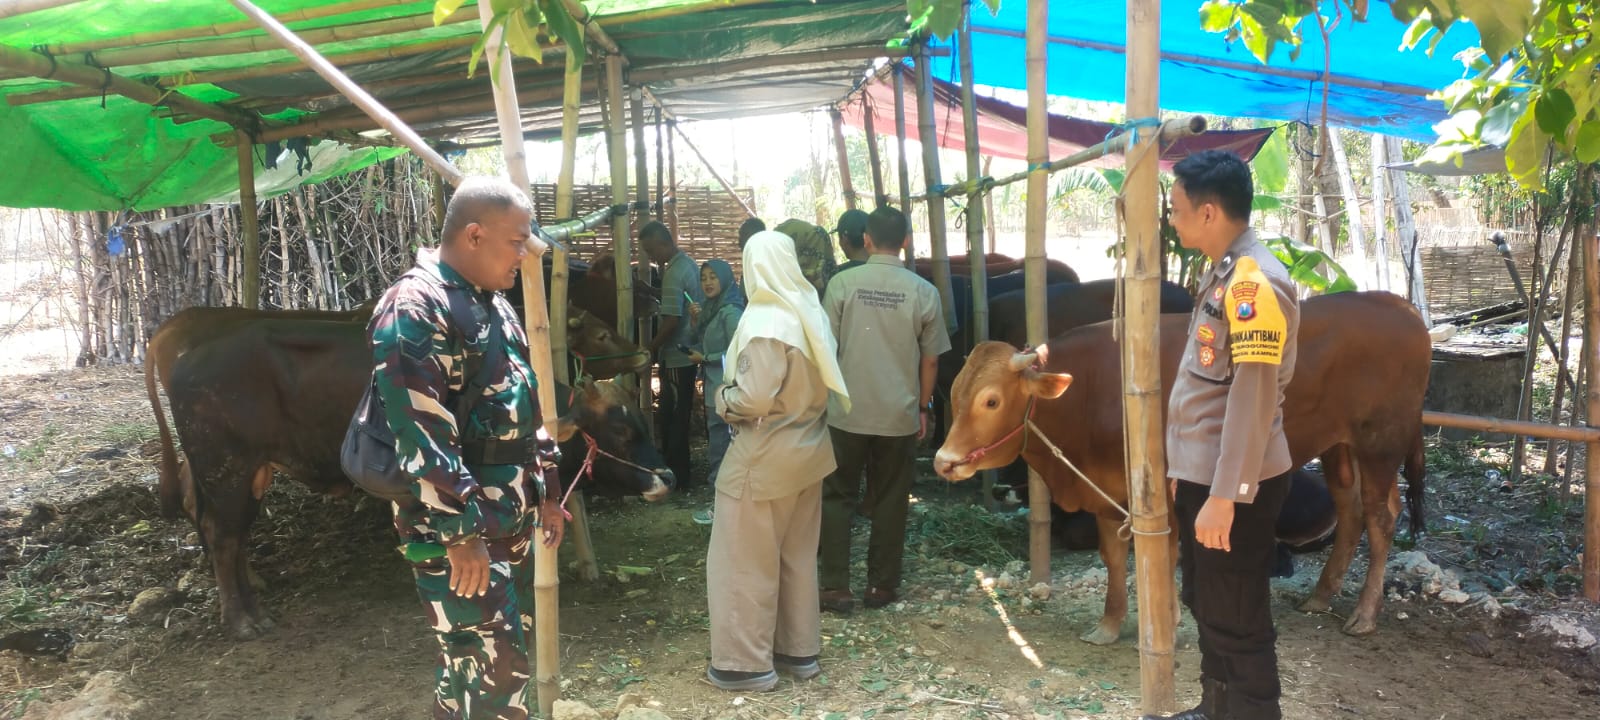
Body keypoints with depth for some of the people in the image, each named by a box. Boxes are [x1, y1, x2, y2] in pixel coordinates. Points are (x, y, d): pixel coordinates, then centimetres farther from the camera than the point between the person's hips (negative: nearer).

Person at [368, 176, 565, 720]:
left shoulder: (493, 303, 14)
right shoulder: (414, 308, -18)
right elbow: (422, 436, -24)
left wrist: (545, 490, 20)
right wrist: (460, 532, -24)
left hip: (507, 524, 9)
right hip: (454, 530, -9)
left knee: (471, 662, 19)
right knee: (496, 669, -5)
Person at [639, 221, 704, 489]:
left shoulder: (674, 273, -18)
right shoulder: (690, 263, 11)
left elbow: (672, 320, -23)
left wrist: (650, 348, -10)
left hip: (677, 358, -9)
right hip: (689, 353, 9)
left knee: (673, 420, 0)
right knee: (678, 418, 16)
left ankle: (678, 477, 7)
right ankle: (677, 473, 25)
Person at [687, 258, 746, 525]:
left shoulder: (730, 312, -16)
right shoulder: (712, 308, 12)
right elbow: (706, 343, 16)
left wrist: (704, 358, -13)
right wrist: (697, 320, 2)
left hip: (724, 390, -9)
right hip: (715, 388, 9)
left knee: (719, 450, -4)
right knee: (721, 447, 15)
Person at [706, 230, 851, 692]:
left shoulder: (765, 321, -21)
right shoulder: (811, 312, 3)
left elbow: (754, 399, -24)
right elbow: (816, 383, 9)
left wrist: (723, 398, -6)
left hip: (766, 456, -8)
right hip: (807, 447, 8)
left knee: (745, 561, 5)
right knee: (797, 557, 18)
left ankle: (747, 662, 14)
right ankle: (799, 650, 29)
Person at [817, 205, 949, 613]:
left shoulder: (842, 284, -6)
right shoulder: (923, 292, -4)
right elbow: (930, 359, 1)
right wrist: (923, 407, 14)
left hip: (846, 413, 0)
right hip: (900, 415, 1)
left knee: (837, 498, 10)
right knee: (890, 502, 12)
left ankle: (836, 588, 9)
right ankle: (881, 586, 19)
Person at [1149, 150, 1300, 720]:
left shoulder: (1255, 283, -20)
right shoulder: (1222, 274, 11)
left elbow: (1253, 400, -24)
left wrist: (1223, 496, -24)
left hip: (1233, 485, -10)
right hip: (1204, 474, 10)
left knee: (1238, 621, 3)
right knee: (1207, 606, 22)